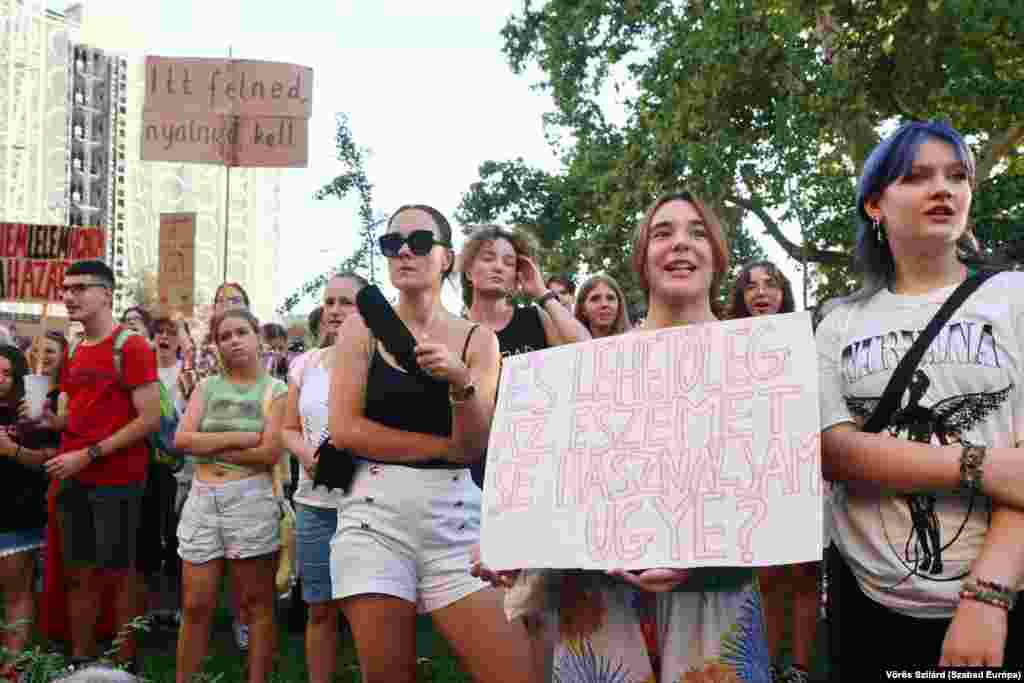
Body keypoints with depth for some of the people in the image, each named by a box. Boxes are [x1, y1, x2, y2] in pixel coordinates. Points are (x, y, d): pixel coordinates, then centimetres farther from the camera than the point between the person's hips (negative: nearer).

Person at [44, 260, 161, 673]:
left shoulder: (132, 347, -11)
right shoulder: (73, 353, 12)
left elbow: (150, 419, -17)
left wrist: (88, 454, -18)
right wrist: (51, 421, -1)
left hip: (116, 480, -7)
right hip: (73, 479, 7)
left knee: (117, 573, 3)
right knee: (79, 574, 13)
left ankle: (126, 662, 17)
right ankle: (79, 660, 25)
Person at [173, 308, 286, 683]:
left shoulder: (275, 389, 1)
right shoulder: (206, 386, 12)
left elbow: (269, 453, -11)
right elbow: (181, 439, -2)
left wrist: (209, 446, -6)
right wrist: (238, 438, -10)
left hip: (251, 498, -3)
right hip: (202, 498, 3)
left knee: (256, 604, 5)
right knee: (195, 606, 7)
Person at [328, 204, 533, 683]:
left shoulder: (478, 340, 6)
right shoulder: (362, 327, 5)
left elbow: (475, 447, -2)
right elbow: (344, 430, -5)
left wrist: (461, 382, -21)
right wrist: (445, 446, -5)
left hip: (456, 518, 1)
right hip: (375, 516, -1)